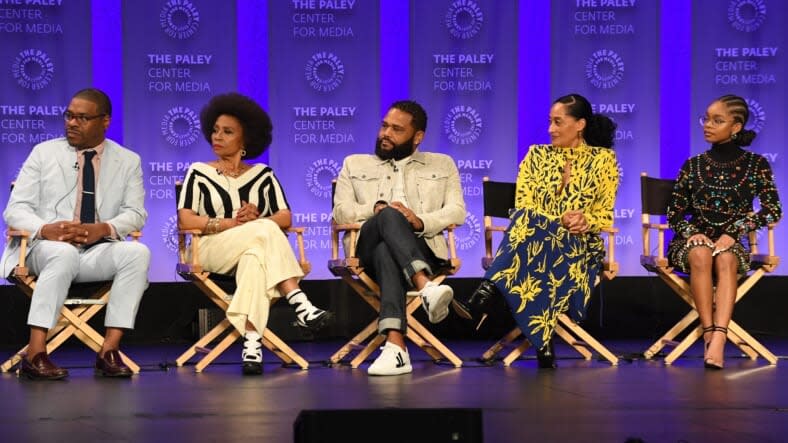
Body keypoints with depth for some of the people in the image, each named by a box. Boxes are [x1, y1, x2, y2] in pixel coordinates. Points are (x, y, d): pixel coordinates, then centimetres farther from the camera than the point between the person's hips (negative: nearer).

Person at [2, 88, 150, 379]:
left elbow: (135, 214, 4)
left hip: (99, 250, 2)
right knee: (64, 254, -38)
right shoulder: (44, 153, 11)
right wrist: (45, 229, -20)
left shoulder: (128, 161, 13)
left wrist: (103, 229, -20)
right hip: (47, 246, -2)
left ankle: (109, 350, -29)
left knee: (138, 252, -29)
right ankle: (35, 354, -40)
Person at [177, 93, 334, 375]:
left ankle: (251, 342, -52)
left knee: (254, 256, -38)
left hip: (259, 248, 2)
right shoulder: (199, 173, 11)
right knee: (265, 232, -33)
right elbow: (185, 221, -4)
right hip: (212, 250, -2)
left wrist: (256, 220, -19)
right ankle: (300, 305, -43)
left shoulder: (262, 175, 16)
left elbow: (285, 217, 3)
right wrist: (235, 223, -15)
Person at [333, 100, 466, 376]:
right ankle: (426, 286, -59)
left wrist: (421, 221, -13)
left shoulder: (442, 165, 25)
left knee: (386, 254, -39)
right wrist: (377, 208, -10)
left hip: (423, 246, 0)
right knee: (390, 216, -37)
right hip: (367, 247, 0)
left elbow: (457, 211, 8)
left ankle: (395, 346, -58)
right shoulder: (355, 165, 26)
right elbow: (341, 211, 11)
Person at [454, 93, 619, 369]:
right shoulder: (537, 155, 14)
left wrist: (586, 220, -16)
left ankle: (484, 300, -47)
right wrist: (561, 220, -13)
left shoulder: (603, 159, 8)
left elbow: (605, 216, 6)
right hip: (535, 236, 2)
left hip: (579, 245, -2)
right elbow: (523, 207, 4)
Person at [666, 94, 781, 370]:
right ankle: (710, 335, -39)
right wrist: (692, 232, -13)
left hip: (732, 244, -1)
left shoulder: (756, 165, 4)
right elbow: (674, 214, 10)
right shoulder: (693, 166, 9)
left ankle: (717, 340, -51)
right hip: (692, 242, 1)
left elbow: (772, 211, -2)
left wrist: (733, 233, -15)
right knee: (701, 254, -36)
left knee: (725, 259, -37)